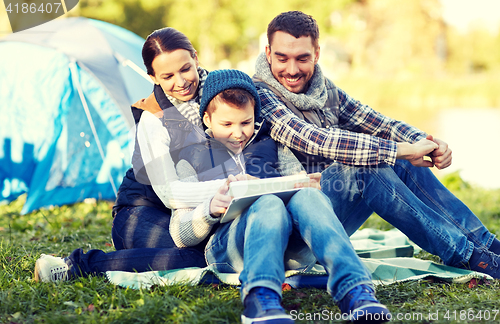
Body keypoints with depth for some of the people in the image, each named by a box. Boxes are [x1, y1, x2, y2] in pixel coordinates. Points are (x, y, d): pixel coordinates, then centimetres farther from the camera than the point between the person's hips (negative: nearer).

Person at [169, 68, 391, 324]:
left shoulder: (269, 145, 27)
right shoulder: (193, 158, 20)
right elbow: (180, 236, 12)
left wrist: (307, 186, -5)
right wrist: (210, 209, -10)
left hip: (291, 249, 3)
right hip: (227, 246, -2)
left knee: (307, 197, -32)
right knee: (270, 204, -37)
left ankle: (354, 289, -53)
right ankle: (261, 297, -64)